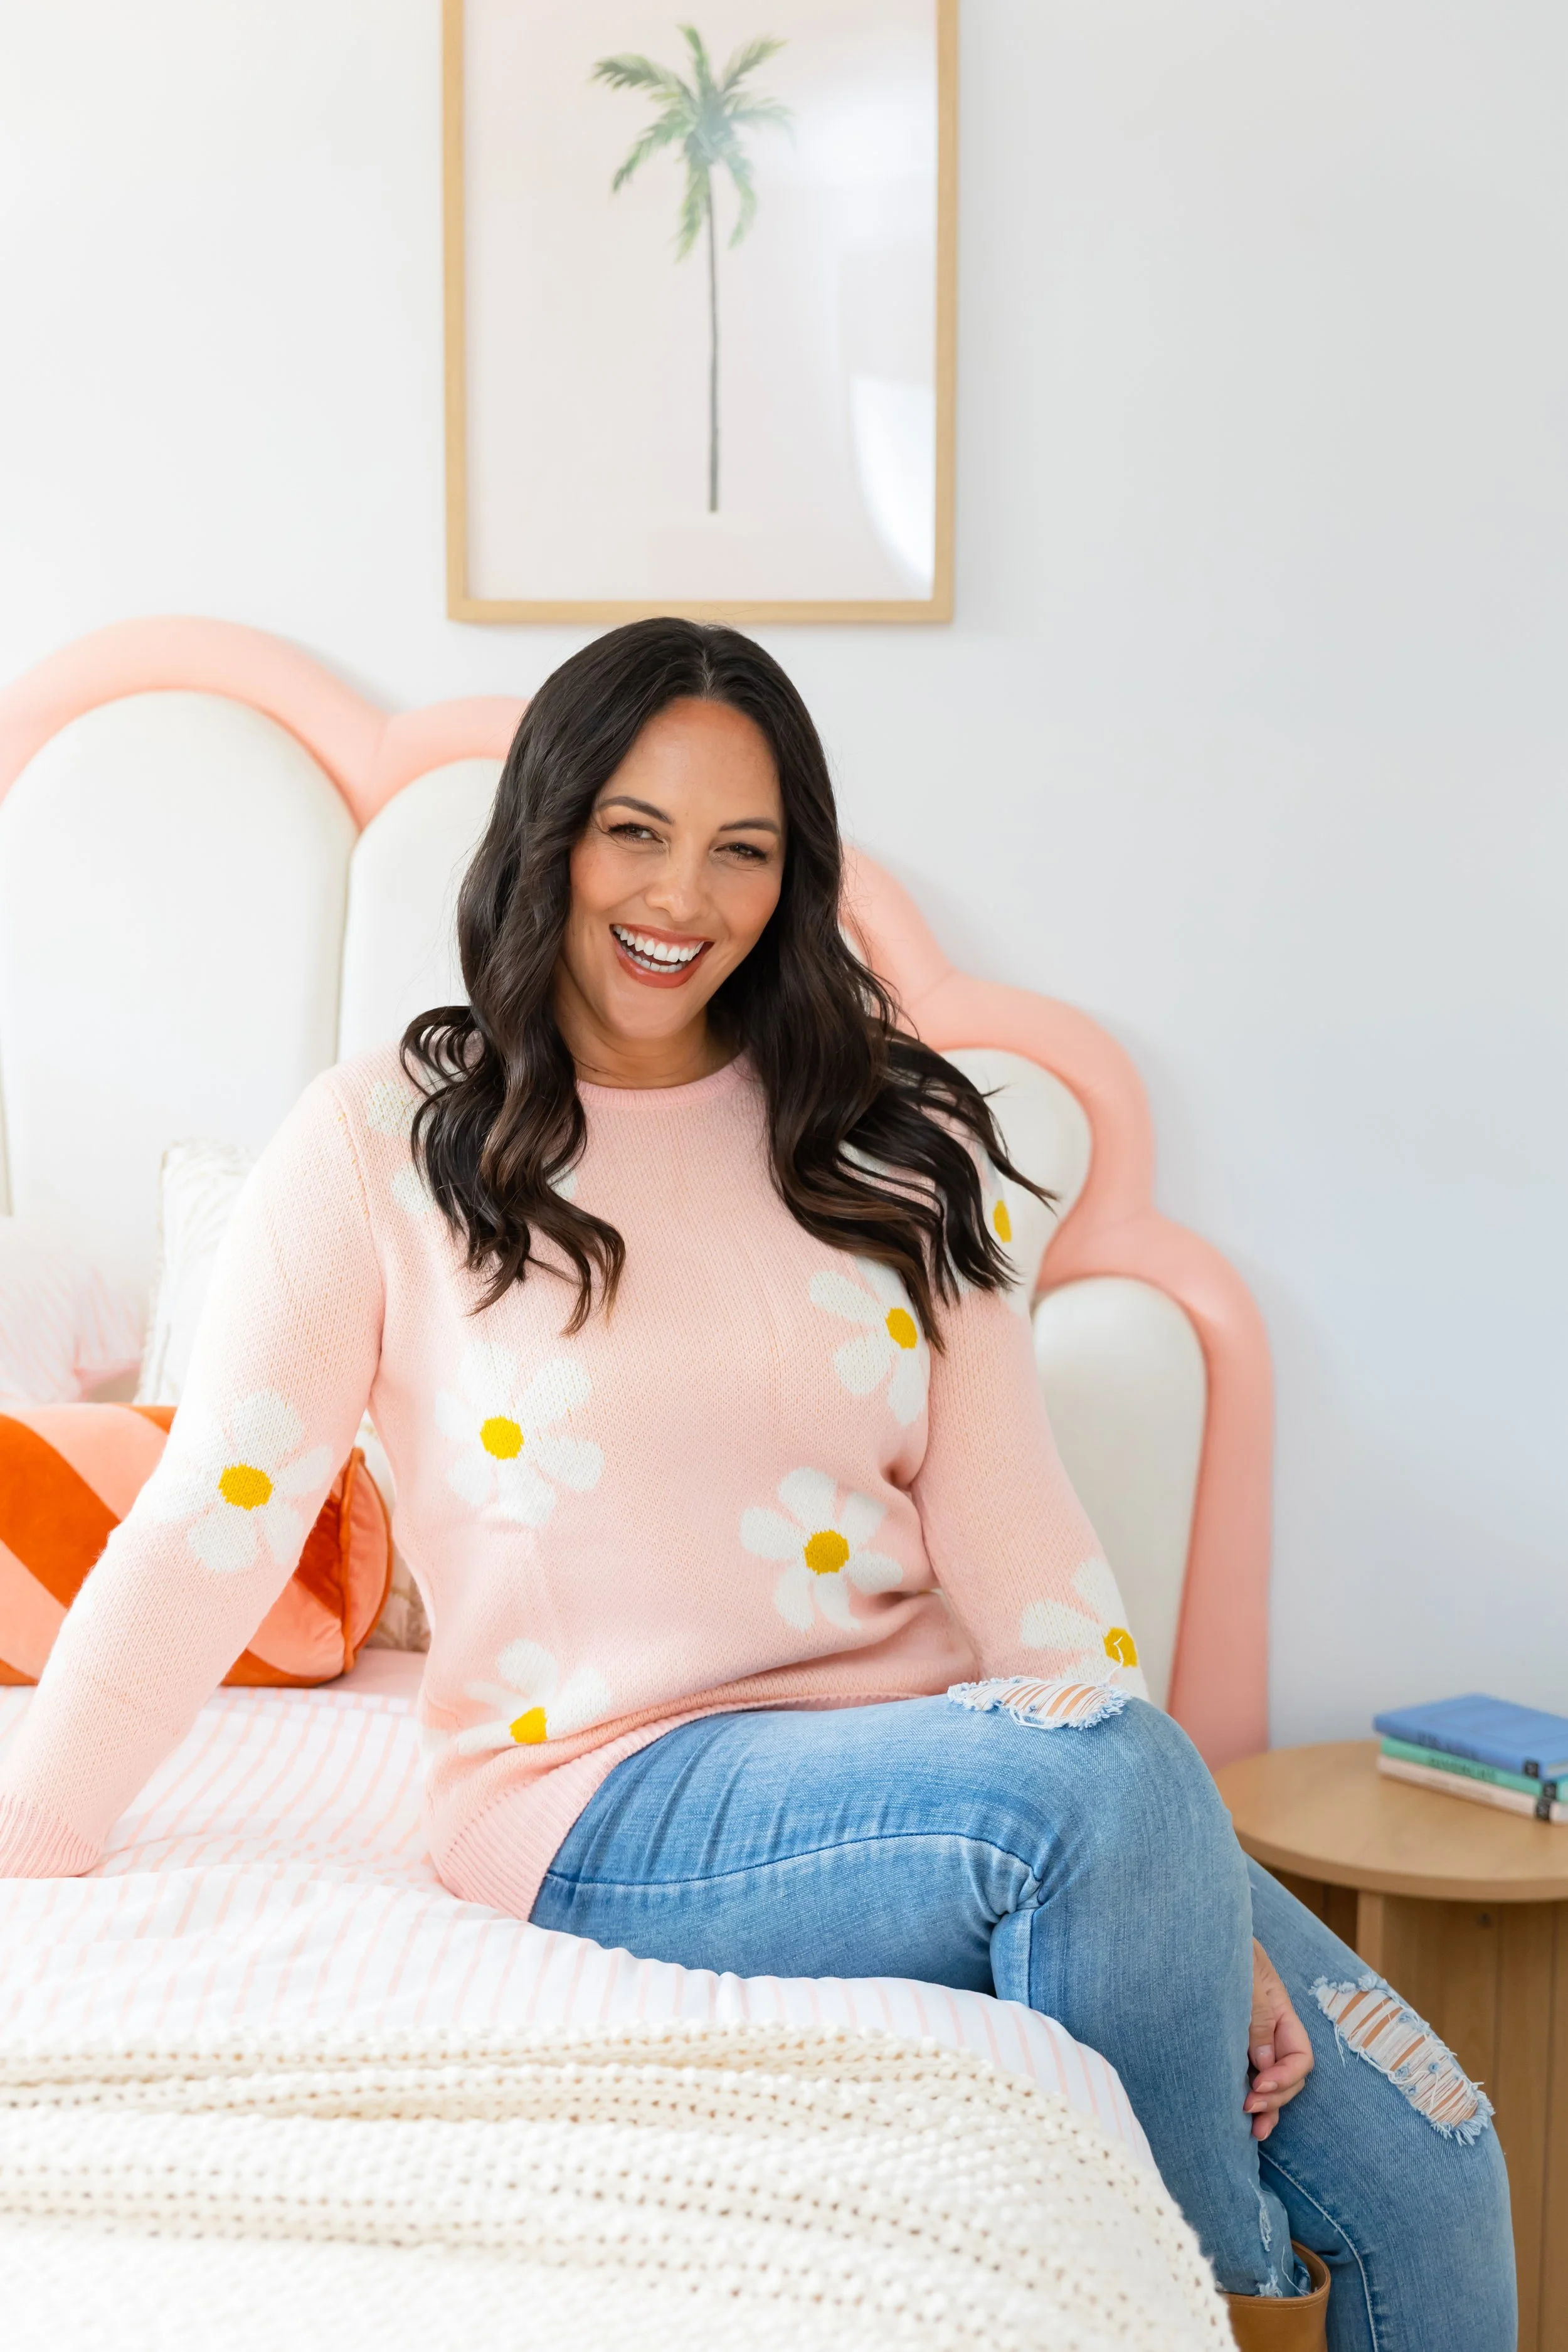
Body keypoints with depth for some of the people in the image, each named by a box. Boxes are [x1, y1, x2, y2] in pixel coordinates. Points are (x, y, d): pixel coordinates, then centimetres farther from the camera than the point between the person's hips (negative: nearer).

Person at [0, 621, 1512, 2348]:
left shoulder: (891, 1146, 9)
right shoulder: (382, 1143, -1)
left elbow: (1013, 1528, 2)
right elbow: (207, 1530, -2)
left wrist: (1191, 1911, -6)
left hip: (928, 1754, 4)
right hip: (617, 1801, -4)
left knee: (1425, 2168, -11)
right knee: (1107, 1786, -32)